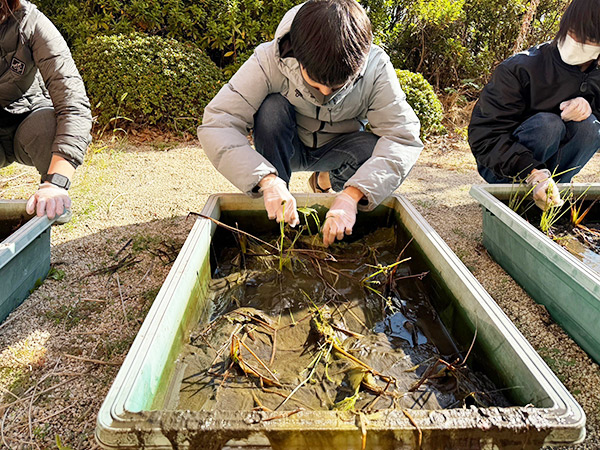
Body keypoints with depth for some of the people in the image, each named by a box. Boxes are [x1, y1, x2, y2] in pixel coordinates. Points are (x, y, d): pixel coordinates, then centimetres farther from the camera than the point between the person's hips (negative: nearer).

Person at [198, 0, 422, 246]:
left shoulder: (376, 66, -25)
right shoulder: (269, 60, -29)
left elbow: (403, 136, -32)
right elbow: (216, 123, -35)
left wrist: (351, 194, -47)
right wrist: (267, 180, -50)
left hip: (338, 148, 1)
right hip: (288, 147, -1)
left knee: (376, 150, -30)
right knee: (272, 107, -32)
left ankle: (332, 180, 7)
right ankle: (275, 217, -16)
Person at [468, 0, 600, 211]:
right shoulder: (518, 69, -22)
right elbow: (484, 136, -29)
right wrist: (532, 172, -43)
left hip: (544, 163, 5)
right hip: (500, 168, -5)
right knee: (548, 124, -31)